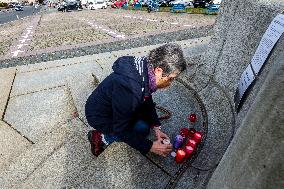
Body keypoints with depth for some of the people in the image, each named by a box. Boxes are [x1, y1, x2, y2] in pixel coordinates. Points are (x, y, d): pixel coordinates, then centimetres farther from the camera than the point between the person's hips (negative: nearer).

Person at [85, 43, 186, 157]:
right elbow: (121, 130, -28)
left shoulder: (146, 68, -14)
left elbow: (147, 100, 2)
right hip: (99, 117, -7)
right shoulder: (129, 88, -40)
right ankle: (102, 138, -2)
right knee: (142, 129, -14)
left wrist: (156, 127, -4)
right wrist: (150, 147, -22)